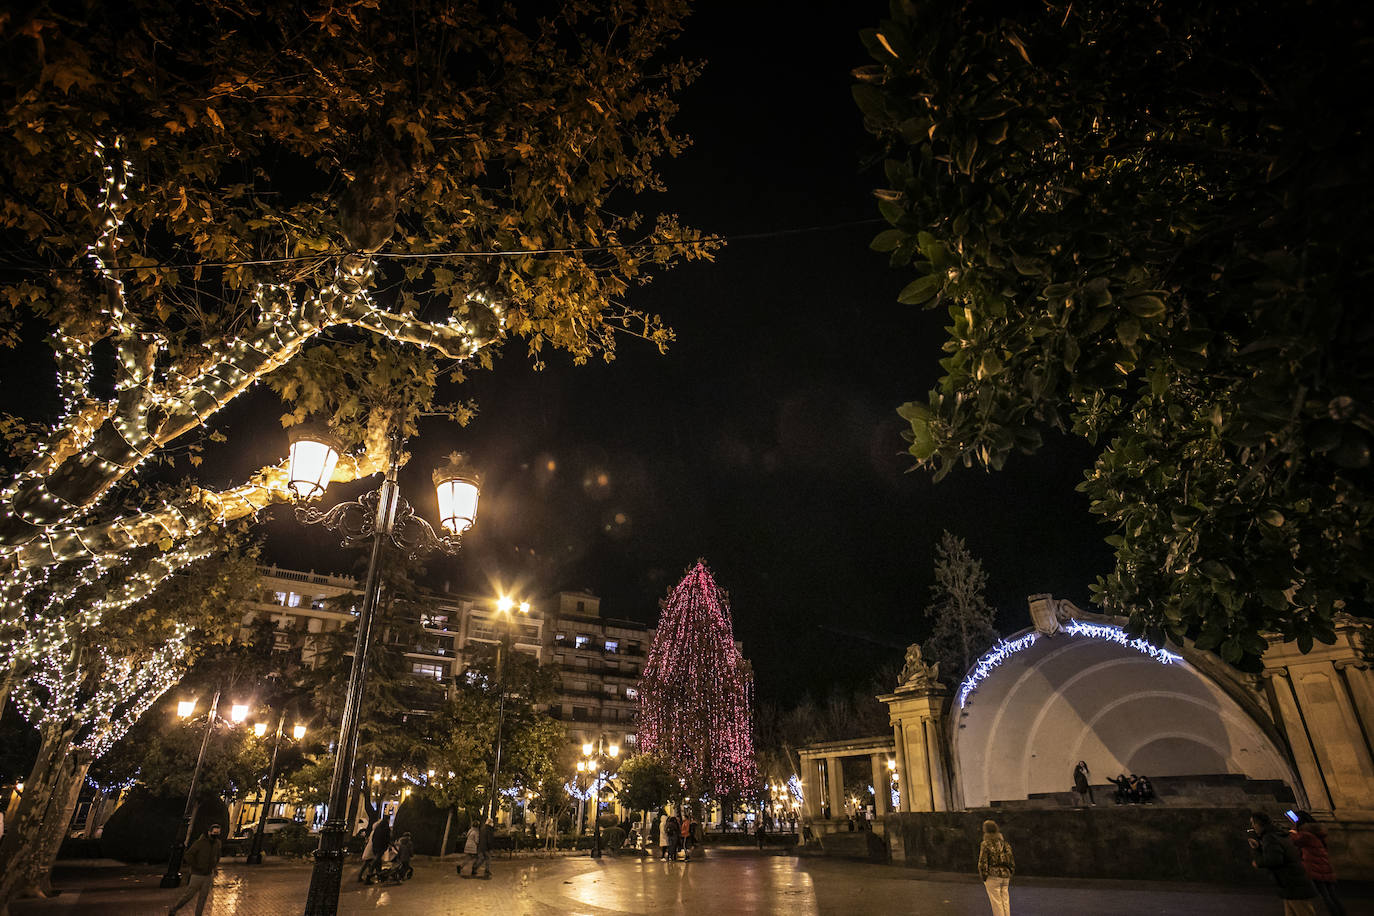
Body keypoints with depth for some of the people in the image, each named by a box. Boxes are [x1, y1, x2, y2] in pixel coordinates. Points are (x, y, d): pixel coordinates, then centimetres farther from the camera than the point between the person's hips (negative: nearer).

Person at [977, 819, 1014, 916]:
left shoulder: (986, 844, -10)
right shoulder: (1004, 842, 6)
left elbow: (983, 862, -12)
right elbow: (1010, 858, 9)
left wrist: (983, 876, -2)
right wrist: (1010, 872, 18)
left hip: (993, 876, -6)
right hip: (1005, 875, 6)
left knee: (996, 902, 1)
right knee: (1005, 901, 14)